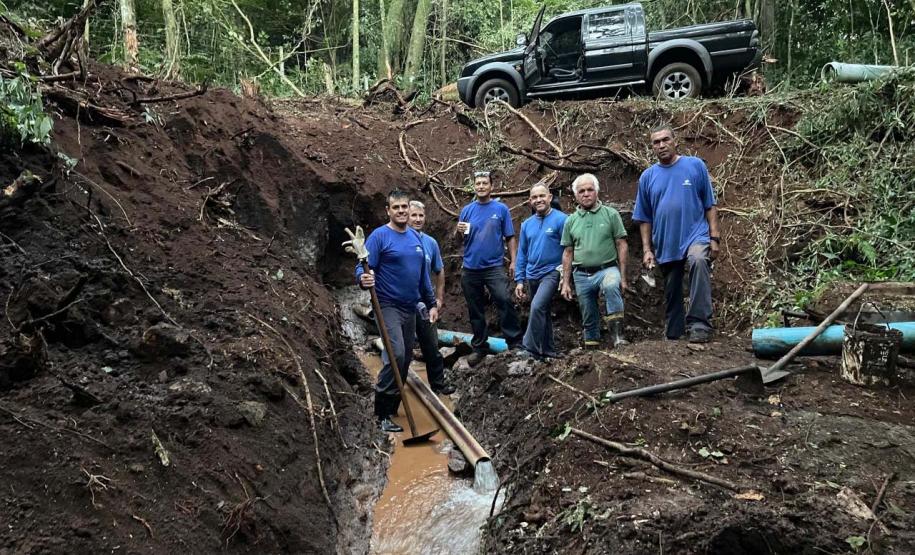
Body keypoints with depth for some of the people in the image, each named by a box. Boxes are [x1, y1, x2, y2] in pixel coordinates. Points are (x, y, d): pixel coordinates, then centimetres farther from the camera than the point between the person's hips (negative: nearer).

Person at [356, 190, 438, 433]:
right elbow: (362, 268, -14)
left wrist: (432, 303, 16)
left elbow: (423, 274, 18)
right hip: (388, 306, -7)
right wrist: (364, 278, -36)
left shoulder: (416, 237, 11)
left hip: (410, 308, 7)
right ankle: (382, 415, -10)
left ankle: (393, 407, 25)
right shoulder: (379, 236, -9)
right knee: (396, 355, -19)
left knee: (405, 359, 11)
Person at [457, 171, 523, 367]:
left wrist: (513, 261, -6)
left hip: (494, 266, -3)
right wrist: (460, 231, -10)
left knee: (505, 300, -20)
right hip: (470, 268, 3)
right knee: (475, 310, 10)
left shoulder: (501, 209, 1)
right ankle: (479, 347, 21)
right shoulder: (467, 210, 8)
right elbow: (459, 240, 11)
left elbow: (510, 237, 1)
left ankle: (515, 341, -11)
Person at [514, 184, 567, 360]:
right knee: (543, 312, 14)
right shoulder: (527, 224, 9)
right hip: (532, 276, 6)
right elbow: (522, 253, 13)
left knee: (537, 306, -24)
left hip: (551, 272, -6)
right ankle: (548, 350, 26)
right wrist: (519, 280, 9)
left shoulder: (561, 219, -9)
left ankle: (531, 347, -16)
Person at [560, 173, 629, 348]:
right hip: (582, 274, 3)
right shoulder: (571, 221, 9)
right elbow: (568, 253, 12)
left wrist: (623, 276, -6)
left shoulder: (611, 214, 1)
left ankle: (617, 333, -29)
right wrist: (566, 283, 8)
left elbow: (621, 245, 0)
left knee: (611, 285, -36)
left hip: (607, 269, -3)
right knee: (589, 319, 9)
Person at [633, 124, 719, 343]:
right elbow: (644, 218, 11)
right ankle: (673, 337, 27)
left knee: (698, 261, -34)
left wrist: (714, 238, -5)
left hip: (695, 236, -3)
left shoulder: (695, 166, 3)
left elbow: (710, 205, 2)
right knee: (671, 295, 11)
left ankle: (699, 325, -34)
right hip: (665, 245, 4)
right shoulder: (647, 176, 8)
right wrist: (647, 250, 4)